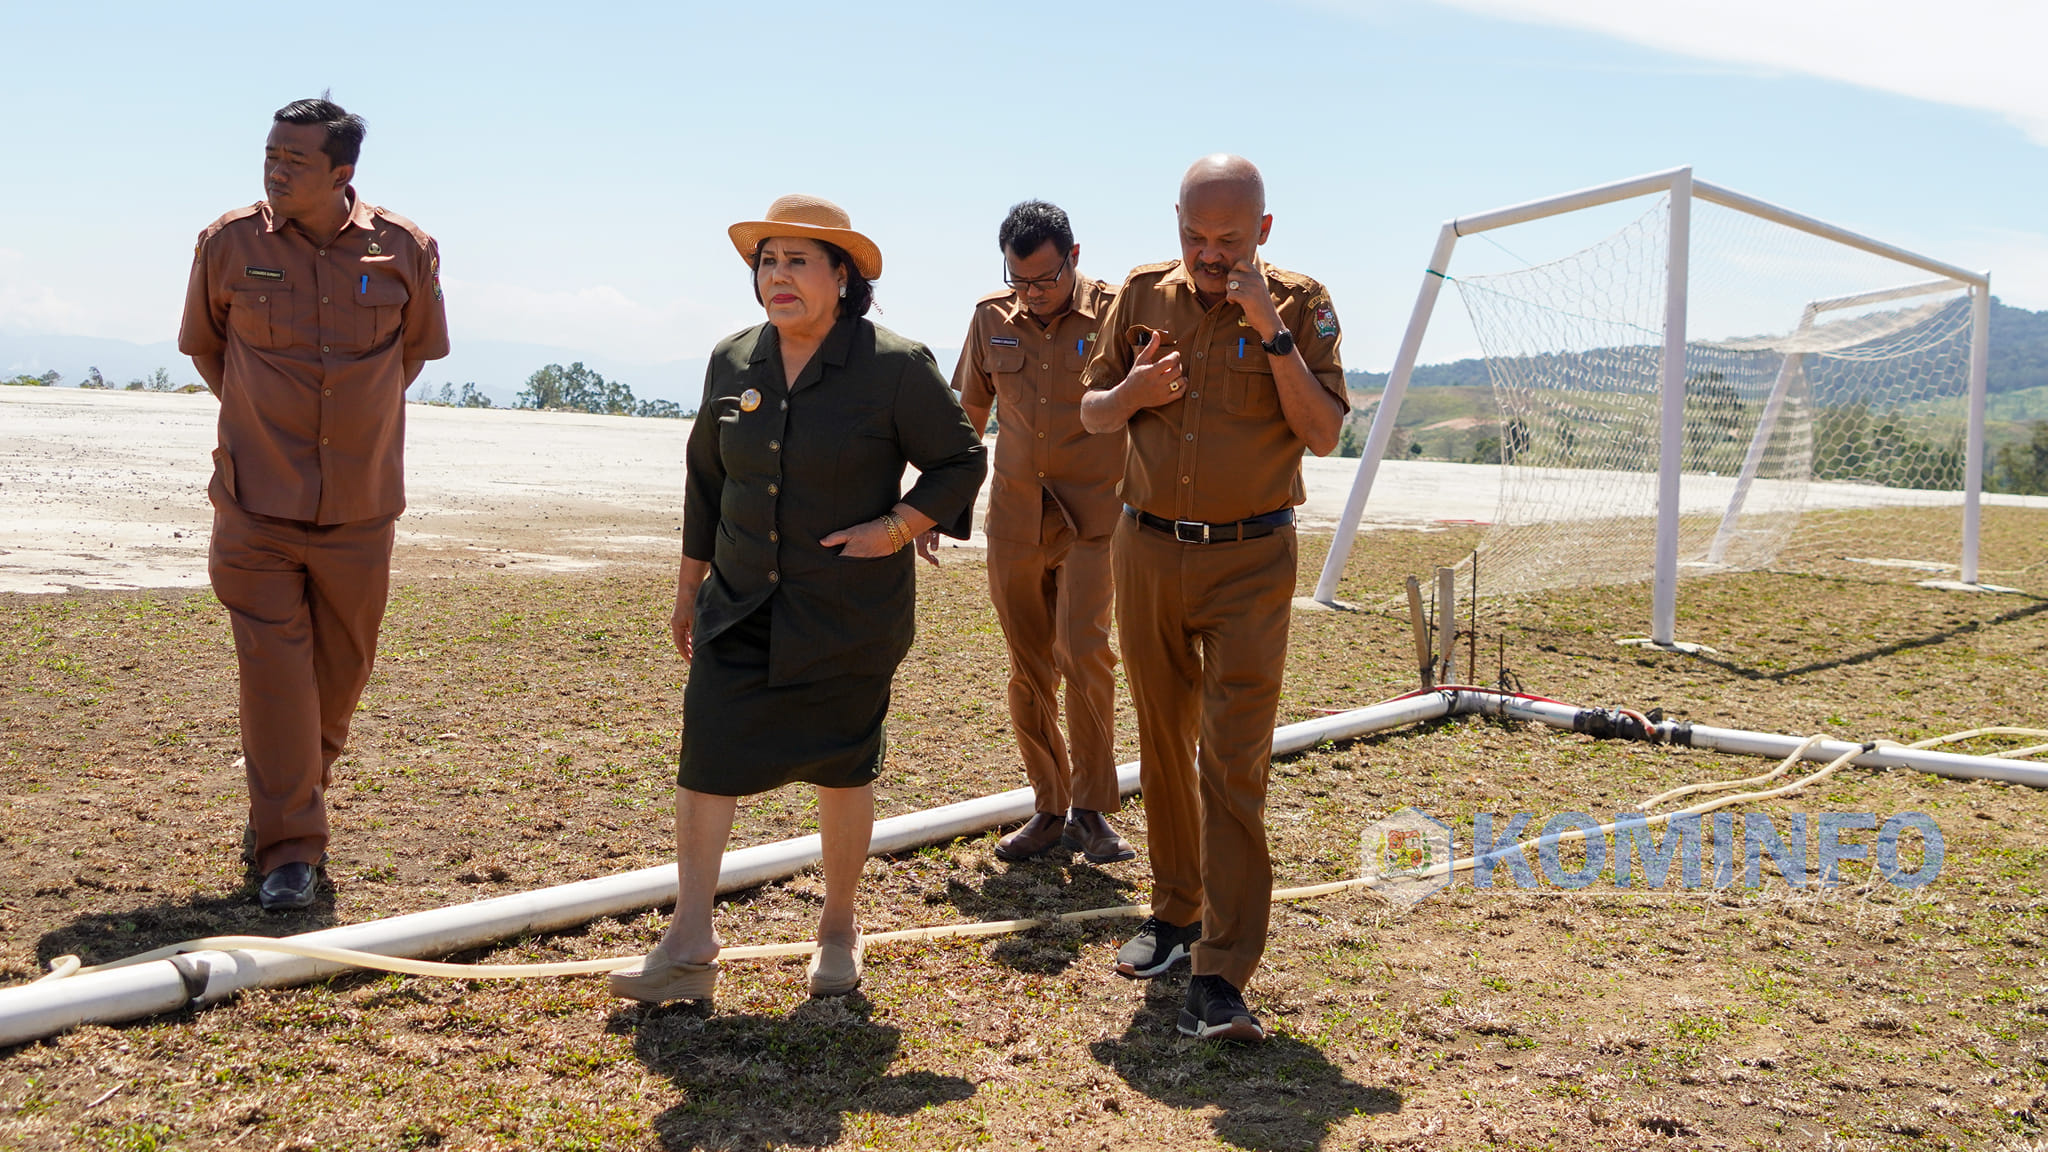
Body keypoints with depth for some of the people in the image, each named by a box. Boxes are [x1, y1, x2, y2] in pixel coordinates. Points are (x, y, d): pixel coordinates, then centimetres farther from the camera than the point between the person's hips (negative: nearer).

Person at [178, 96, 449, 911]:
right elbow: (203, 346, 15)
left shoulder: (405, 251, -3)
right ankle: (288, 846, 3)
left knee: (342, 667, 11)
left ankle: (288, 806, 35)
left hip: (359, 505, 2)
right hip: (258, 504, -1)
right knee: (274, 670, -5)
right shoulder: (227, 243, -4)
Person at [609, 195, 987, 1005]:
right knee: (704, 759, -3)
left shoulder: (895, 366, -11)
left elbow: (961, 461, -1)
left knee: (841, 770, 10)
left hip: (849, 618, -3)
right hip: (741, 610, 4)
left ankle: (838, 933, 29)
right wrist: (689, 587, 17)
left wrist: (898, 525, -14)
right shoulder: (732, 362, 3)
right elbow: (705, 478, 14)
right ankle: (689, 947, 8)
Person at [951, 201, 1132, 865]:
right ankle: (1050, 810, 20)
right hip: (1014, 520, 4)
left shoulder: (1114, 314, -7)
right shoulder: (991, 319, 5)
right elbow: (968, 413, 17)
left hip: (1092, 517, -4)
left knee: (1083, 655, -15)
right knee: (1027, 673, 7)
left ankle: (1091, 810, 1)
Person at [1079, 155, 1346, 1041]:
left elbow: (1324, 434, -11)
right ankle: (1175, 912, 31)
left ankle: (1222, 976, -8)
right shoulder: (1144, 295, 5)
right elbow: (1091, 414, 12)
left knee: (1234, 763, -9)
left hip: (1249, 561, -3)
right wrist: (1132, 391, -10)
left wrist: (1272, 332, -19)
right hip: (1147, 550, 4)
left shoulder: (1299, 306, -3)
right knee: (1164, 744, 14)